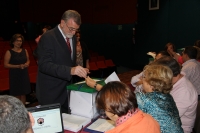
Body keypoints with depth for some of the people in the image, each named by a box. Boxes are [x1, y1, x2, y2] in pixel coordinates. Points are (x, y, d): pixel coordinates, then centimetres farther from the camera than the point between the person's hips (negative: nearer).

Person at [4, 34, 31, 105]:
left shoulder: (24, 51, 5)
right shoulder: (9, 52, -7)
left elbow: (28, 60, 18)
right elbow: (6, 65, -10)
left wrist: (27, 64, -6)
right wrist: (18, 66, -19)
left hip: (24, 75, 4)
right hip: (14, 75, -4)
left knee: (23, 93, 10)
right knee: (16, 94, 1)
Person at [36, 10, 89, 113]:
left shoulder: (73, 38, 9)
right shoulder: (48, 38, -15)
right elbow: (44, 65, -25)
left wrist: (78, 70, 0)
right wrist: (70, 70, -36)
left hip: (67, 91, 7)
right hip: (51, 93, -7)